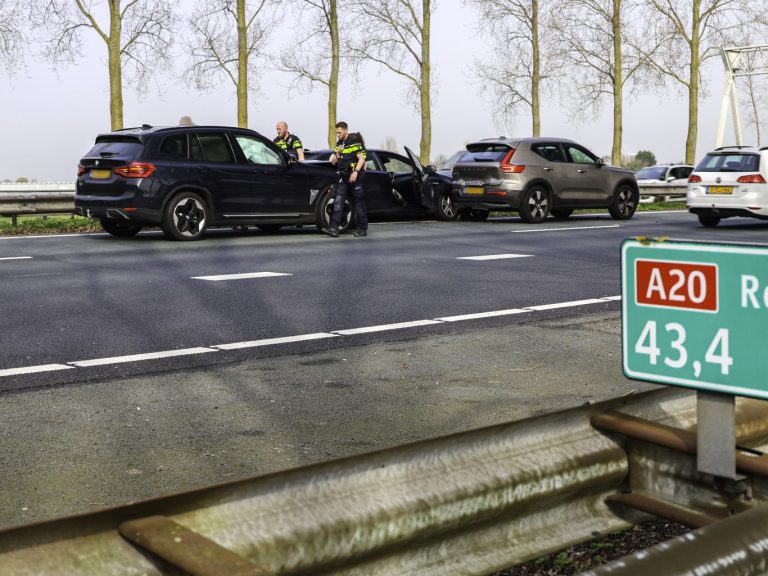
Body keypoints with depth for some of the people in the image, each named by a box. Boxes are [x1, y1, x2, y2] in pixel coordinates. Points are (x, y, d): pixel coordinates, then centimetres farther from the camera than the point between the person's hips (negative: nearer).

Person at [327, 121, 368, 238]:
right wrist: (337, 153, -3)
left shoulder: (354, 142, -7)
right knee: (338, 200, -6)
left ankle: (362, 228, 6)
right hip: (343, 177, 7)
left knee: (359, 201, -1)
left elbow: (361, 159, -14)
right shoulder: (339, 144, 15)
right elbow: (333, 162, 16)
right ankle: (335, 227, -11)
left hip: (356, 177, -7)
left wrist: (355, 172, -24)